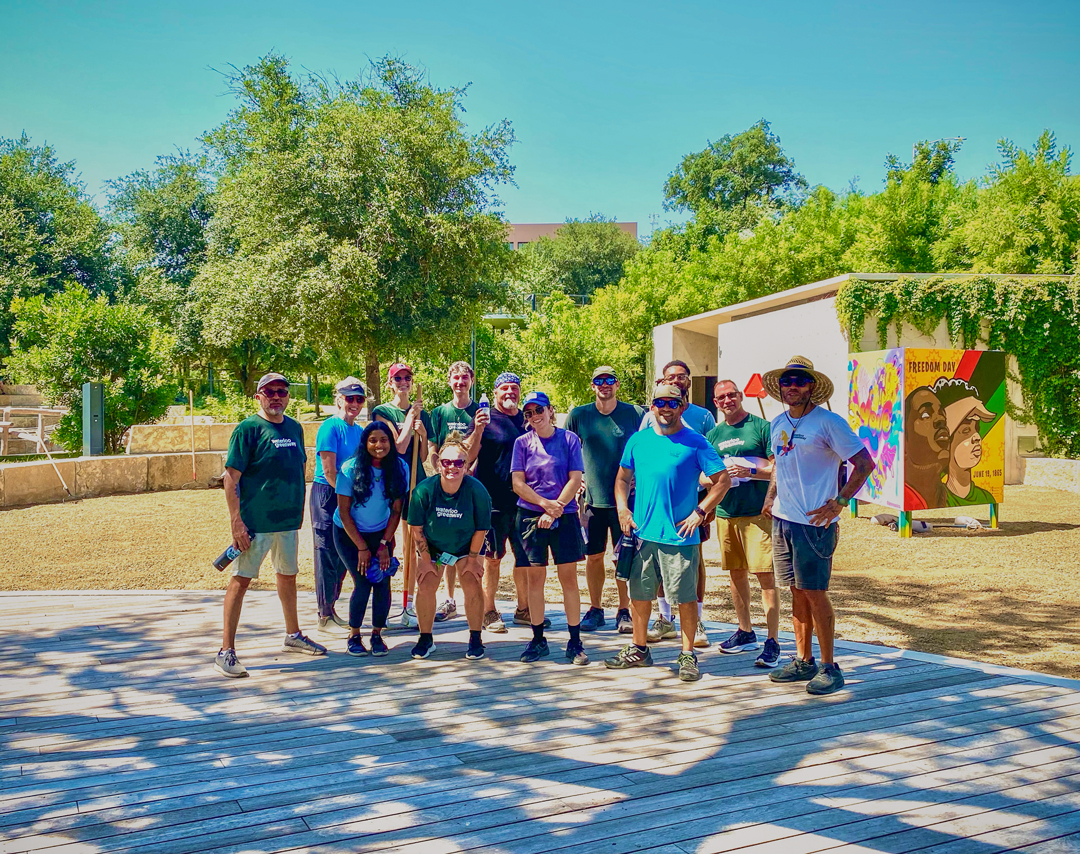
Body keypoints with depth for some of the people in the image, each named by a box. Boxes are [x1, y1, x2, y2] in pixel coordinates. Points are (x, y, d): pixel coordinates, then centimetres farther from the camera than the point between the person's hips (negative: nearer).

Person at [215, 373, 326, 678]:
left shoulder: (295, 429, 9)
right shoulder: (248, 428, -10)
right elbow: (231, 477, -14)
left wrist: (300, 512, 15)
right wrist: (236, 522, -19)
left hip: (288, 519, 7)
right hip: (255, 521, -7)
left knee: (288, 575, 19)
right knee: (241, 580, -4)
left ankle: (293, 636, 36)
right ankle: (226, 651, 2)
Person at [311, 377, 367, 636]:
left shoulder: (359, 430, 11)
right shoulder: (330, 427, -12)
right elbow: (329, 471, -17)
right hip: (327, 495, -8)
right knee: (328, 554, -2)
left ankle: (331, 612, 25)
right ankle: (324, 618, 6)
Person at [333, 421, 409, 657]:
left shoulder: (400, 468, -10)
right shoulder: (351, 469, -18)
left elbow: (396, 510, -3)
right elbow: (344, 512, -14)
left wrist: (384, 544, -10)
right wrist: (362, 548, -14)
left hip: (381, 533, 3)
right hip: (348, 534, -2)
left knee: (382, 583, -9)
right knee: (363, 583, -13)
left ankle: (377, 635, 10)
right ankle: (354, 636, 8)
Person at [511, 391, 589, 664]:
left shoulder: (569, 439, 1)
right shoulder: (522, 442, 5)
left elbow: (575, 480, -3)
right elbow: (518, 483, 1)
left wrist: (555, 508, -12)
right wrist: (545, 503, -12)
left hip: (564, 516, -1)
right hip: (530, 516, 1)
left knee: (569, 578, 0)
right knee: (535, 579, 5)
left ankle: (575, 642, 6)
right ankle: (538, 640, 15)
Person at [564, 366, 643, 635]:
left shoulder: (636, 414, 2)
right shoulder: (577, 416, 4)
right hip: (592, 499, 1)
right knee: (593, 556, 6)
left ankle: (624, 611, 14)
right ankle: (595, 610, 19)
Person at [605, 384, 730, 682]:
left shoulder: (695, 442, -4)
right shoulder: (638, 440, 9)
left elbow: (723, 481, -4)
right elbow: (623, 478, 18)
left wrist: (699, 513, -9)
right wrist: (623, 510, 3)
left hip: (679, 536, -4)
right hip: (641, 533, 4)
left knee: (685, 597, 0)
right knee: (639, 595, 12)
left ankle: (688, 655, 13)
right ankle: (638, 649, 27)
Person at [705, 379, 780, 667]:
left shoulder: (761, 426, -2)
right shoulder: (713, 435, 13)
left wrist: (749, 472, -19)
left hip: (758, 513, -5)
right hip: (725, 513, 6)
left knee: (765, 576, -8)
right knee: (735, 574, 13)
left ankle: (773, 642, -5)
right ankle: (746, 632, 27)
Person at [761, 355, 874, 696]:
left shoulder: (828, 422, -10)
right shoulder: (778, 424, 11)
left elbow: (865, 463, -10)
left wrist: (839, 502, -15)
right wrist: (771, 498, 13)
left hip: (814, 522, -6)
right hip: (783, 519, 6)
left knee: (814, 592, -3)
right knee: (797, 592, 12)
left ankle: (829, 667, 8)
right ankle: (803, 661, 21)